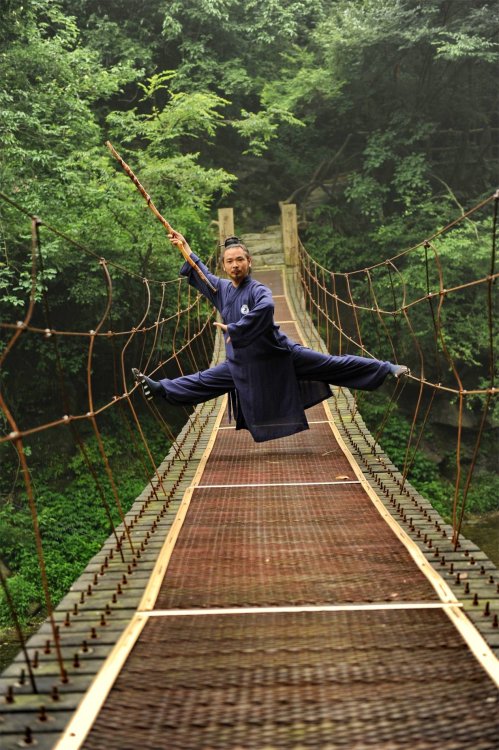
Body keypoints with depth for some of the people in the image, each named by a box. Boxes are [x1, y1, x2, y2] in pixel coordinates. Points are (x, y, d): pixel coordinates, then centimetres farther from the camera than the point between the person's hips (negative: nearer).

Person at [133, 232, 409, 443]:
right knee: (205, 381, 18)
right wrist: (185, 248, 20)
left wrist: (234, 329, -36)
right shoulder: (221, 288, 2)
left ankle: (386, 369, -7)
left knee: (333, 365, -8)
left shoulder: (259, 291, -20)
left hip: (280, 356, -6)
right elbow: (200, 274, 23)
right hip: (243, 365, 6)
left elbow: (265, 308, -45)